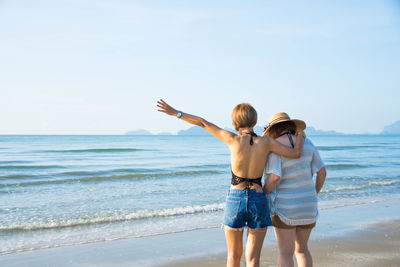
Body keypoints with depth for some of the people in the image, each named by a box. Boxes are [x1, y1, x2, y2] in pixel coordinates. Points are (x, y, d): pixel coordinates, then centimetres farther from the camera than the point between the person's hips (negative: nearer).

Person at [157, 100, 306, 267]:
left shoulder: (233, 140, -9)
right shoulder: (265, 142, -5)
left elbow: (203, 123, -3)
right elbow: (296, 153, -3)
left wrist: (175, 113, 5)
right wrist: (300, 136, 18)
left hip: (235, 199, 0)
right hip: (258, 201, 1)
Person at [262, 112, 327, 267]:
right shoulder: (306, 143, 4)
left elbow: (274, 178, -22)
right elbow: (322, 172, 6)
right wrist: (314, 194, 19)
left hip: (284, 206, -5)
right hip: (307, 205, 5)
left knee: (286, 253, 3)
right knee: (302, 249, 20)